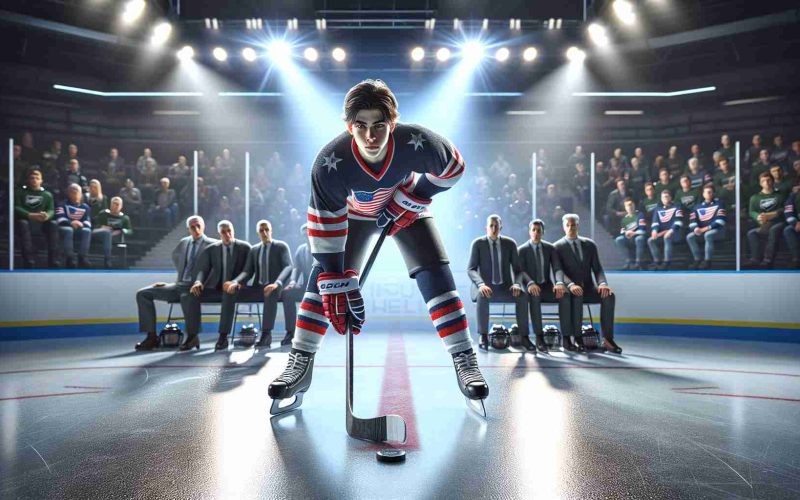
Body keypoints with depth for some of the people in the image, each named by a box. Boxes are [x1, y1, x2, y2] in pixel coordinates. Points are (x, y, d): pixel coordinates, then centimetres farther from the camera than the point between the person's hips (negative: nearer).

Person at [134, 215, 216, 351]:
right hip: (179, 285, 7)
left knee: (185, 297, -41)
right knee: (143, 293, -1)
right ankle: (151, 336, -5)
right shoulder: (184, 242, 15)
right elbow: (175, 256, 35)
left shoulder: (211, 244, -3)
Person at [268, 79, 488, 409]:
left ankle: (465, 361, -3)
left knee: (435, 273, -14)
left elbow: (453, 169, -14)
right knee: (324, 276, -9)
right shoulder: (330, 162, -37)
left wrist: (409, 200, -19)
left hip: (407, 208, 0)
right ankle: (300, 363, 4)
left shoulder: (417, 143, -37)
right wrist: (337, 287, -31)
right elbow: (326, 226, -30)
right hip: (351, 214, 0)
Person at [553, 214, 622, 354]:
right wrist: (570, 284, -30)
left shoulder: (590, 244, 12)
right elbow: (558, 271, -11)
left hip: (588, 287, 3)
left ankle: (607, 339, -25)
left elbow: (597, 268, 5)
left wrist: (602, 283, -17)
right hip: (569, 289, -3)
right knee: (577, 296, -38)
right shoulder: (557, 246, 2)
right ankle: (577, 339, -32)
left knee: (609, 295, -26)